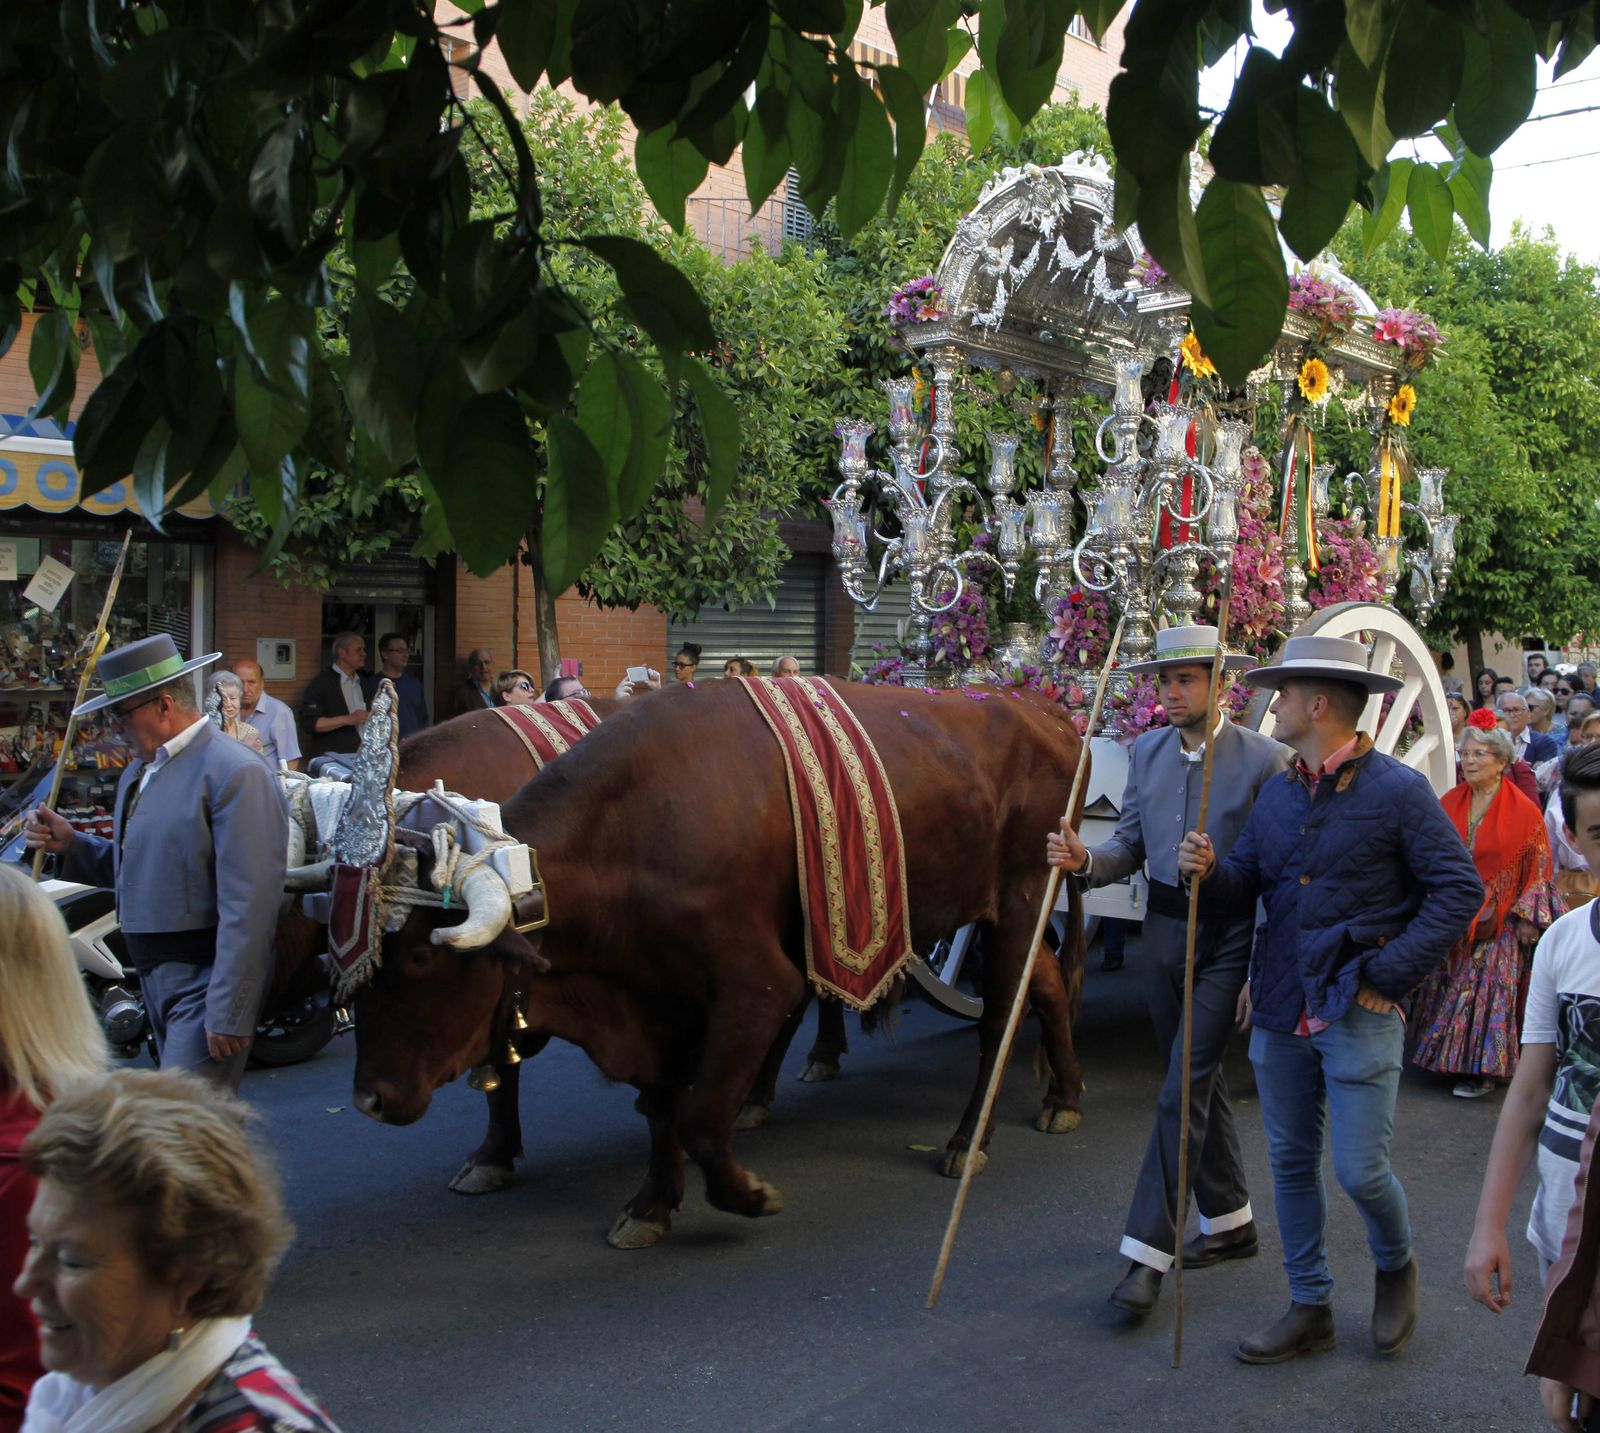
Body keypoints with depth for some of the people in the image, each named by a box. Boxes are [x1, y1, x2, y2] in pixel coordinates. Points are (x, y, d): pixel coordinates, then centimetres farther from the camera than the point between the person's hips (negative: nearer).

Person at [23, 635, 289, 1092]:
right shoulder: (138, 770, 15)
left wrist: (228, 1014, -23)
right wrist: (70, 845, 4)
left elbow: (249, 905, -21)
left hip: (206, 981, -10)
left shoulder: (235, 773, -17)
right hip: (157, 977, 10)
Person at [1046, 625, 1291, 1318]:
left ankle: (1148, 1253, -5)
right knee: (1200, 1081, 17)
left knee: (1184, 1089, -10)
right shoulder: (1147, 751, 6)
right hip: (1165, 931, 6)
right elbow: (1131, 847, 9)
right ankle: (1230, 1222, 34)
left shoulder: (1265, 759, -12)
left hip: (1230, 939, -6)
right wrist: (1085, 858, -13)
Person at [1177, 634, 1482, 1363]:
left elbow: (1459, 888, -9)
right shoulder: (1278, 792, 9)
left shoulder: (1396, 790, -9)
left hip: (1357, 1011, -6)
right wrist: (1210, 871, -12)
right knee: (1291, 1162, 12)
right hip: (1280, 1007, 6)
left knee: (1359, 1169, -4)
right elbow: (1246, 884, 12)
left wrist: (1388, 974, -13)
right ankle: (1310, 1308, 26)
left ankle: (1396, 1266, 28)